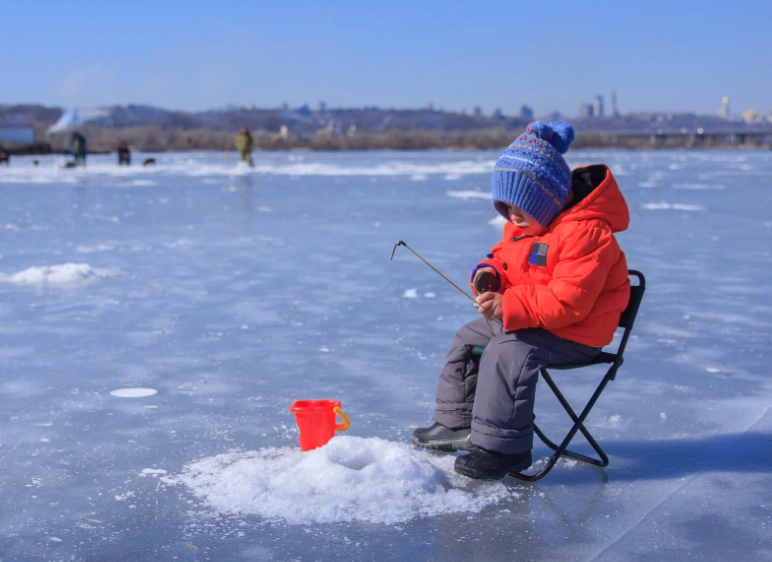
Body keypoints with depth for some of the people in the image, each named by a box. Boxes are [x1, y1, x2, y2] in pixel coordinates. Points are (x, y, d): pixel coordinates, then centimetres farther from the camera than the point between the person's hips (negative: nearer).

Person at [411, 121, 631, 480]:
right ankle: (457, 423, 22)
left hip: (574, 333, -11)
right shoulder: (523, 223, 6)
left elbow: (569, 299, -32)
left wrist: (509, 306, -38)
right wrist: (489, 275, -6)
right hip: (523, 320, 11)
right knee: (468, 337, 13)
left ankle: (500, 447, -26)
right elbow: (506, 257, 20)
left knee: (509, 352, -31)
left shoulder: (584, 232, -27)